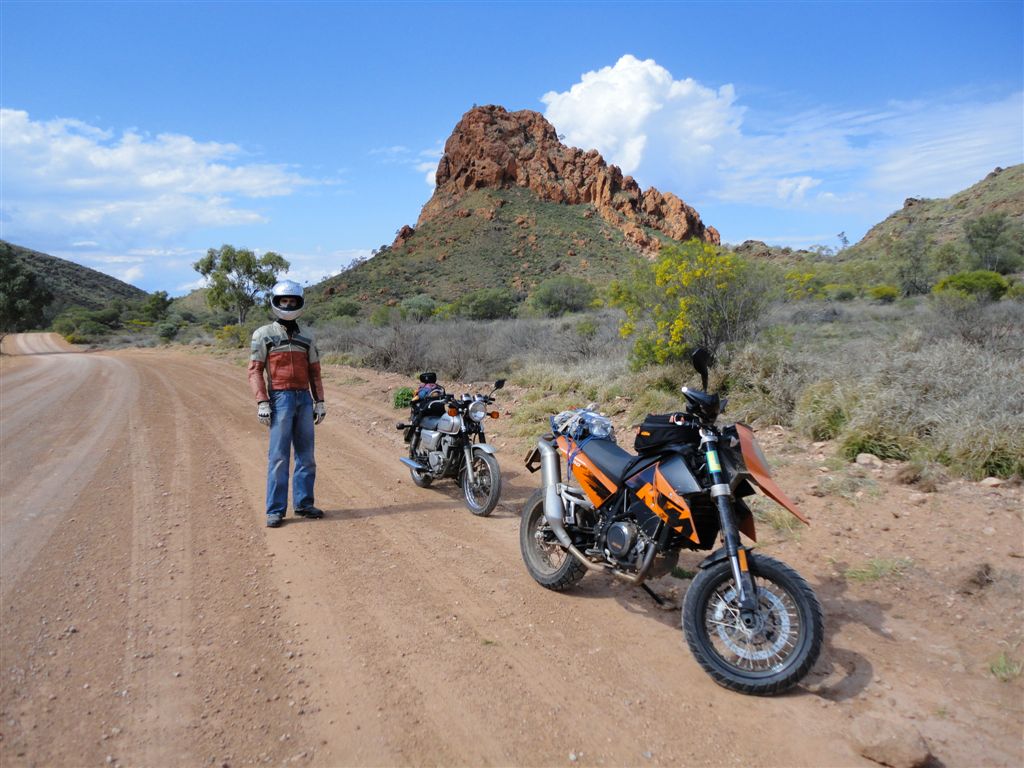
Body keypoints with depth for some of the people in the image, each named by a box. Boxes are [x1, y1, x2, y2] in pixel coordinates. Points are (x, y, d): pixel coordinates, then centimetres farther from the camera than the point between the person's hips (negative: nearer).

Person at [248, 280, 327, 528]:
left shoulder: (306, 335, 15)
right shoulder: (264, 334, 3)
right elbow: (254, 370, -1)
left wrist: (319, 401, 11)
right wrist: (262, 402, -11)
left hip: (304, 398, 5)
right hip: (280, 398, -4)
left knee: (306, 456, 9)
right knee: (278, 457, -4)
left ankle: (303, 503, 20)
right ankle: (275, 510, 4)